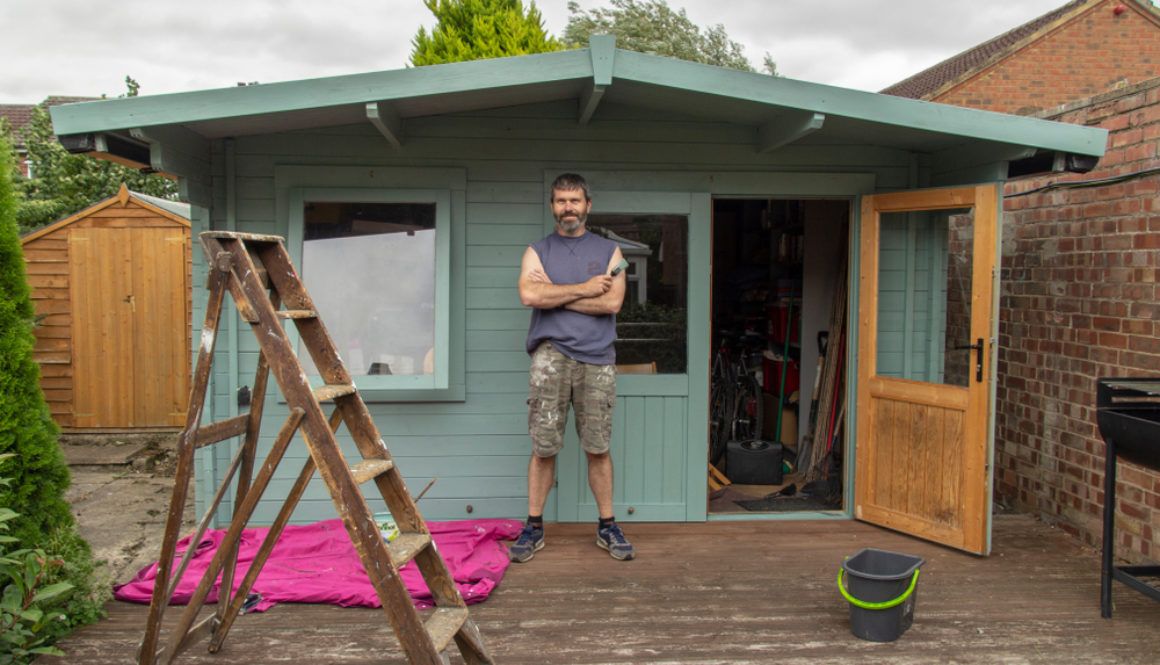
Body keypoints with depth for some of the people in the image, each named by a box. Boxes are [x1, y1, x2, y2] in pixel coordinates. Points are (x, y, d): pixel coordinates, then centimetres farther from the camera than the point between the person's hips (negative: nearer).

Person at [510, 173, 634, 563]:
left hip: (597, 358, 1)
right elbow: (529, 295, -7)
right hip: (551, 354, 0)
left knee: (598, 448, 4)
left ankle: (607, 527, 16)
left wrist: (554, 293, -4)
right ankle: (534, 527, 9)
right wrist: (584, 288, -5)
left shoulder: (609, 251, 12)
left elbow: (612, 302, -4)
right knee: (543, 447, -2)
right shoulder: (537, 251, 12)